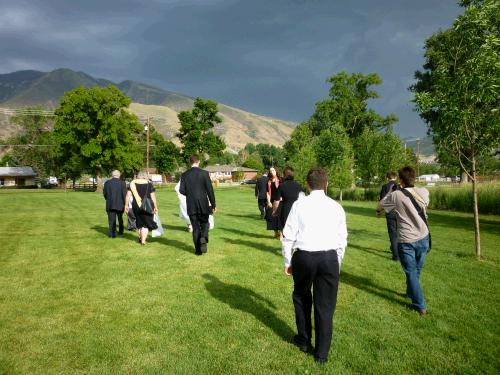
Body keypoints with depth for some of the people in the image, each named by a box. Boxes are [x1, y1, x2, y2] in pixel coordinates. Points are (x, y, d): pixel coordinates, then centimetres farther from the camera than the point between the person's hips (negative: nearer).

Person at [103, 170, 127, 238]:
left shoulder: (107, 183, 0)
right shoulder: (122, 183, -7)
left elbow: (104, 193, 5)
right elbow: (124, 194, -10)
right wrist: (125, 203, -2)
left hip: (110, 204, 0)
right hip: (120, 204, 0)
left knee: (111, 219, 3)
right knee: (120, 219, 17)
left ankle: (112, 234, -1)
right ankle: (120, 232, 26)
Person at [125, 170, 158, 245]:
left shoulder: (132, 183, 2)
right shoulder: (149, 184, -5)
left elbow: (128, 195, -2)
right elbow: (153, 197, -7)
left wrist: (126, 205, 4)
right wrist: (156, 207, -2)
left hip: (136, 206, 3)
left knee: (139, 222, 21)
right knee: (146, 223, 7)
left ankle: (141, 237, 34)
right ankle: (143, 240, -2)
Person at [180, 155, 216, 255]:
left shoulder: (184, 175, 0)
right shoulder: (204, 173, -7)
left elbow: (181, 190, -2)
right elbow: (210, 190, -8)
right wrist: (213, 205, -2)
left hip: (191, 206, 2)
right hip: (203, 205, -2)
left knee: (195, 227, 10)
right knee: (204, 223, 16)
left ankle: (198, 250, 12)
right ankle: (203, 238, -13)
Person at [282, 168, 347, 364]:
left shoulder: (299, 205, -2)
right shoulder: (336, 207, 4)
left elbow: (289, 236, -2)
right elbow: (342, 239, 8)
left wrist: (288, 262, 9)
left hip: (304, 256, -1)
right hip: (329, 258, 1)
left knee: (301, 298, 23)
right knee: (325, 305, 12)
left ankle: (304, 341, 39)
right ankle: (321, 353, 25)